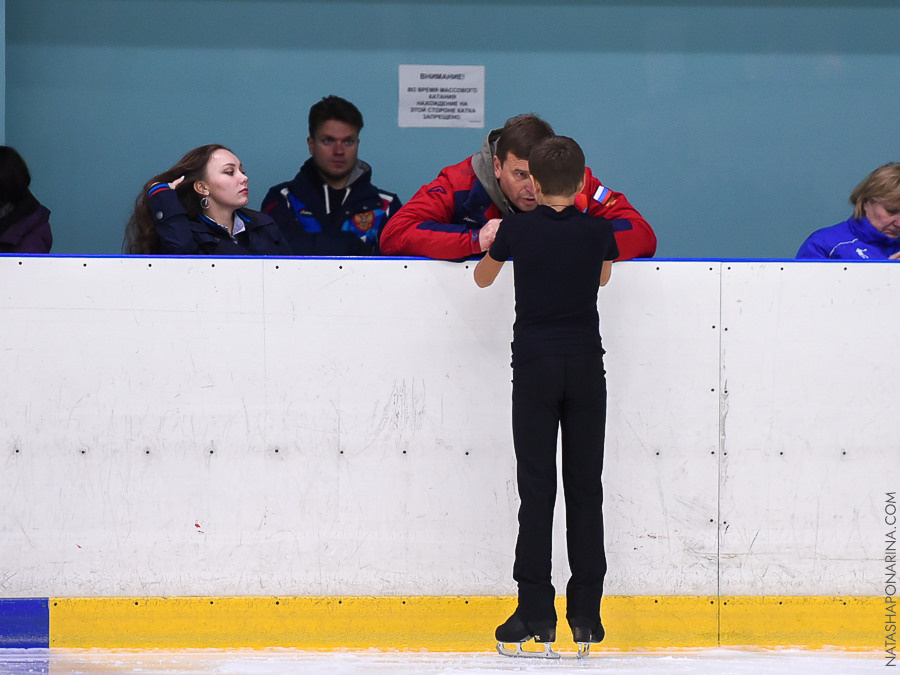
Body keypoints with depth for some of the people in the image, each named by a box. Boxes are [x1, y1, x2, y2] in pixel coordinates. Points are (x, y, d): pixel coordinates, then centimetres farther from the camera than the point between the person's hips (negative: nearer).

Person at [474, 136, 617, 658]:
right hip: (586, 364, 1)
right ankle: (587, 614, 5)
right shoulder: (599, 231, -1)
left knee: (537, 487, -1)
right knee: (586, 487, 5)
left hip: (535, 365, -1)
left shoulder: (518, 229, -5)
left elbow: (483, 278, 14)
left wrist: (490, 241, 34)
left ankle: (537, 613, -5)